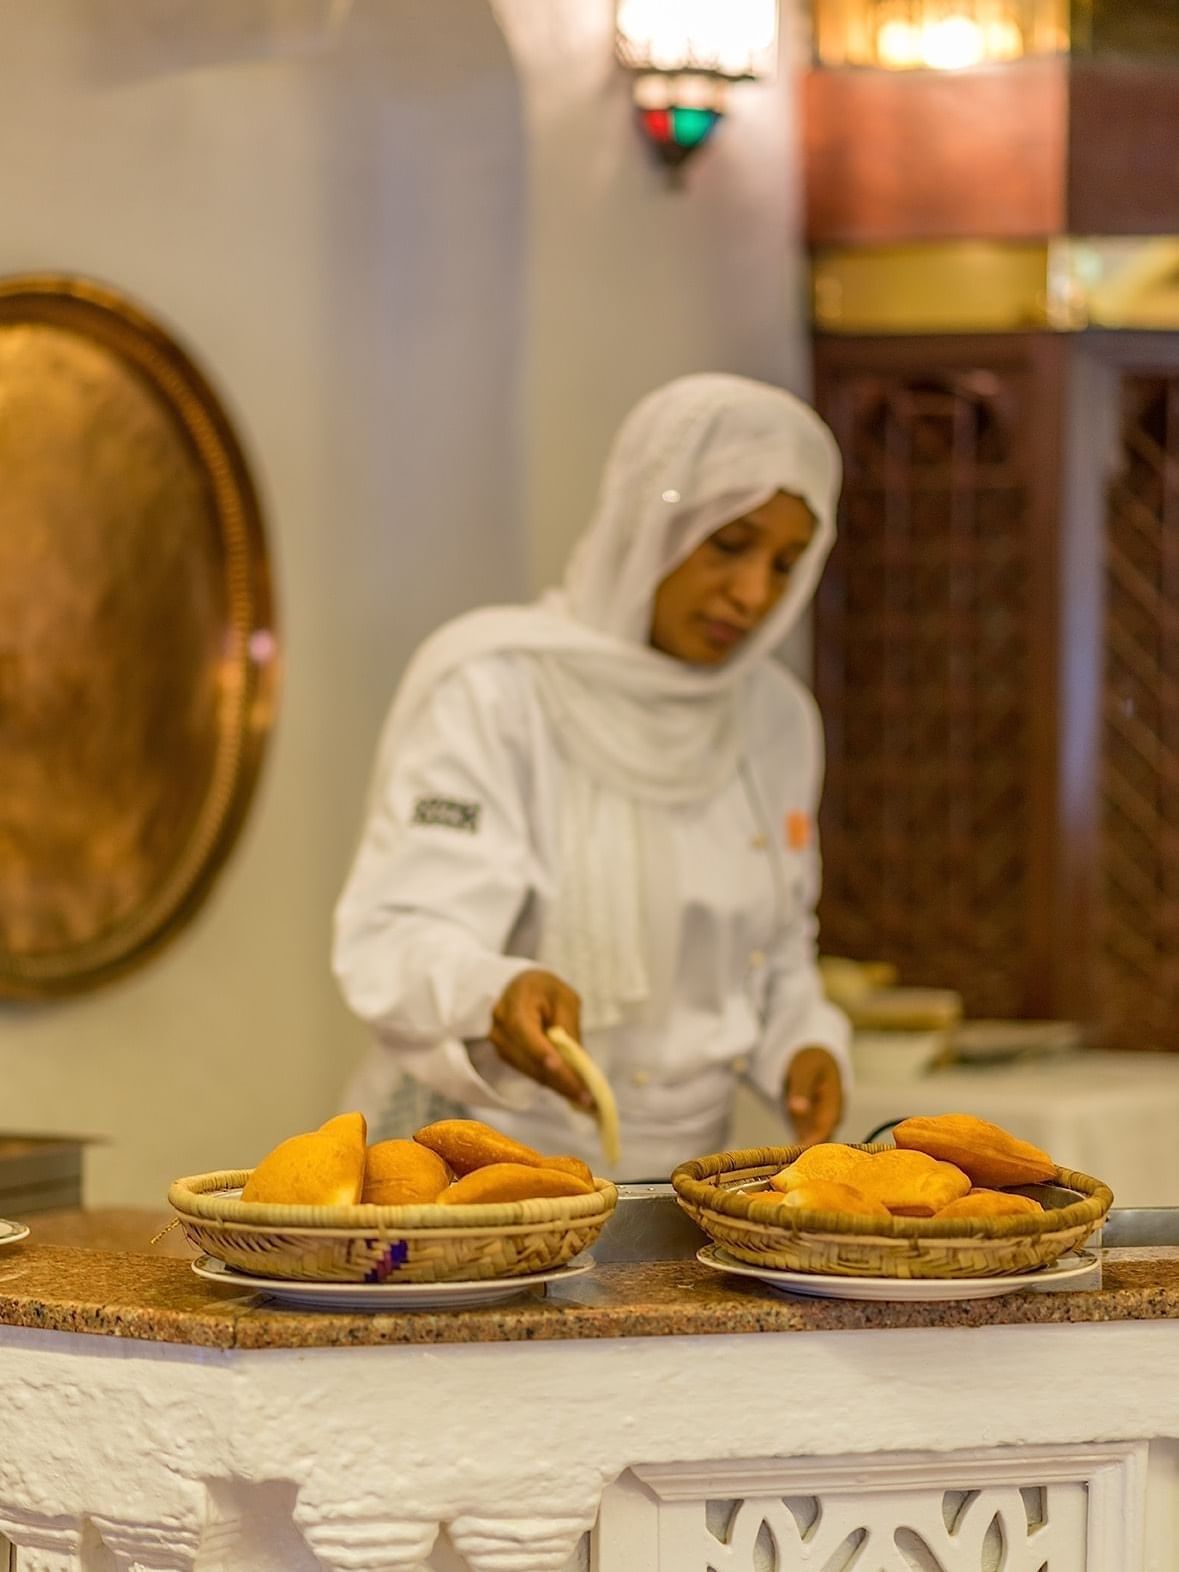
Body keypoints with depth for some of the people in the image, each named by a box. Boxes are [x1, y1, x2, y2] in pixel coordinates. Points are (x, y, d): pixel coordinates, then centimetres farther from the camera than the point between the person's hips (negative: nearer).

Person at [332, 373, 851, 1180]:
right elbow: (397, 939, -18)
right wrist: (496, 996, -38)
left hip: (678, 1175, 5)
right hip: (486, 1169, -5)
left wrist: (802, 1043, 4)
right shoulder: (496, 690, -9)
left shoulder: (777, 718, 11)